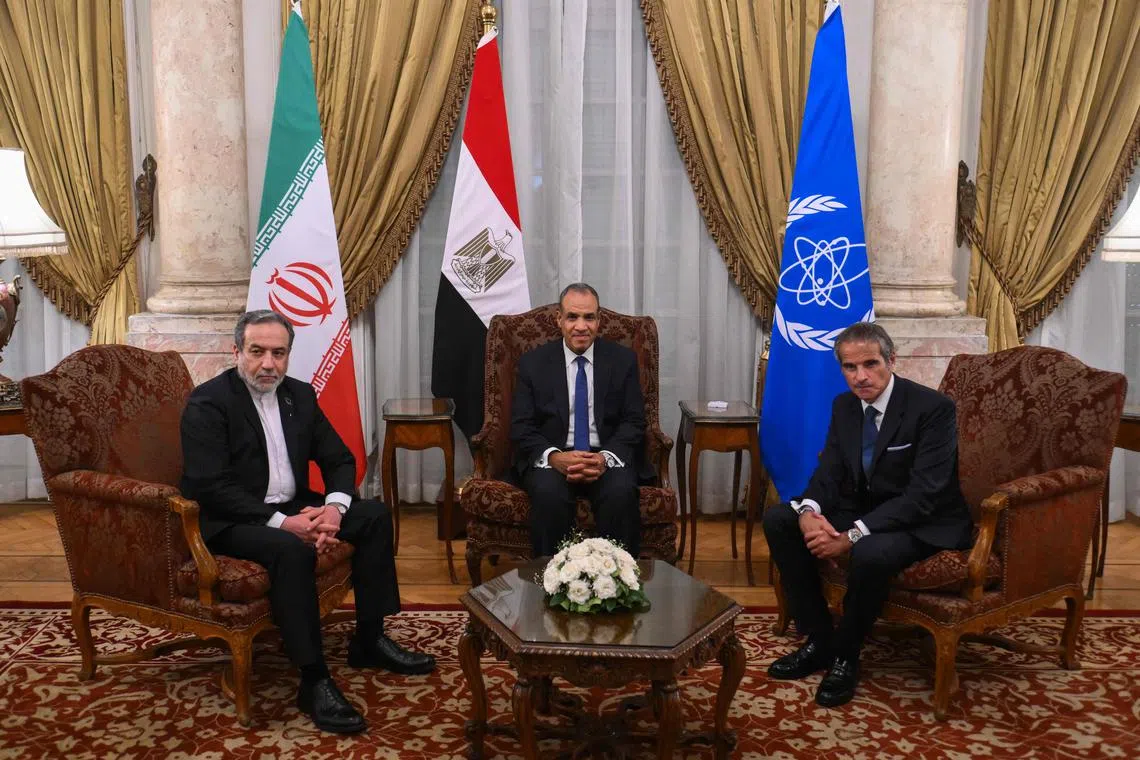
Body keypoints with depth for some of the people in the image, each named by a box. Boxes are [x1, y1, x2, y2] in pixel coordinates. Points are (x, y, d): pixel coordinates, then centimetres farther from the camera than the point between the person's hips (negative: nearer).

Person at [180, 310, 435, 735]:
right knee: (292, 550, -35)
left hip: (292, 508, 8)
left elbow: (339, 459, 7)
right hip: (231, 520, -7)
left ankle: (369, 641, 6)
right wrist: (282, 523, -28)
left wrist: (334, 507, -14)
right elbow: (212, 488, -22)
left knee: (375, 516, -4)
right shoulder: (207, 403, -14)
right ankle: (313, 682, -25)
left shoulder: (300, 394, 6)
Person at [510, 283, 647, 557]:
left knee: (621, 492, -32)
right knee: (548, 493, -33)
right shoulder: (533, 363, 7)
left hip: (607, 457, 1)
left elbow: (634, 422, 3)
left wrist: (606, 458, -17)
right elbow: (521, 427, 1)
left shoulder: (623, 360, 8)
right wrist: (554, 457, -20)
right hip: (551, 458, 0)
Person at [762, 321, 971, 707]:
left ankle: (844, 657, -10)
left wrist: (852, 536, -33)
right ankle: (819, 641, 0)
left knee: (870, 553, -37)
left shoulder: (933, 408, -20)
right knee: (778, 520, -8)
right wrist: (809, 512, -23)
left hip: (923, 524, -7)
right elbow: (829, 472, 1)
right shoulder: (844, 405, 1)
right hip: (865, 509, 7)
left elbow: (923, 496, -26)